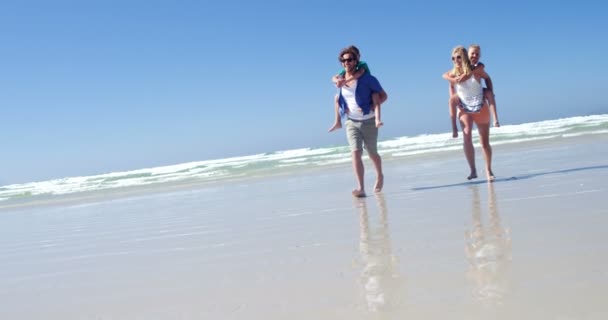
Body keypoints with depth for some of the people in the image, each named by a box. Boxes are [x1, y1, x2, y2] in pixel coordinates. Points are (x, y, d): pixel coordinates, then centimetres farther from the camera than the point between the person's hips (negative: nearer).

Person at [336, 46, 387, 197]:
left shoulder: (367, 78, -13)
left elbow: (384, 95, -6)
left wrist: (371, 107, -18)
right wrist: (343, 108, 6)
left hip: (368, 121, -3)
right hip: (351, 122, 3)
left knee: (372, 153, 12)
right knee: (355, 153, -14)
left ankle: (379, 177, 42)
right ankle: (361, 188, -19)